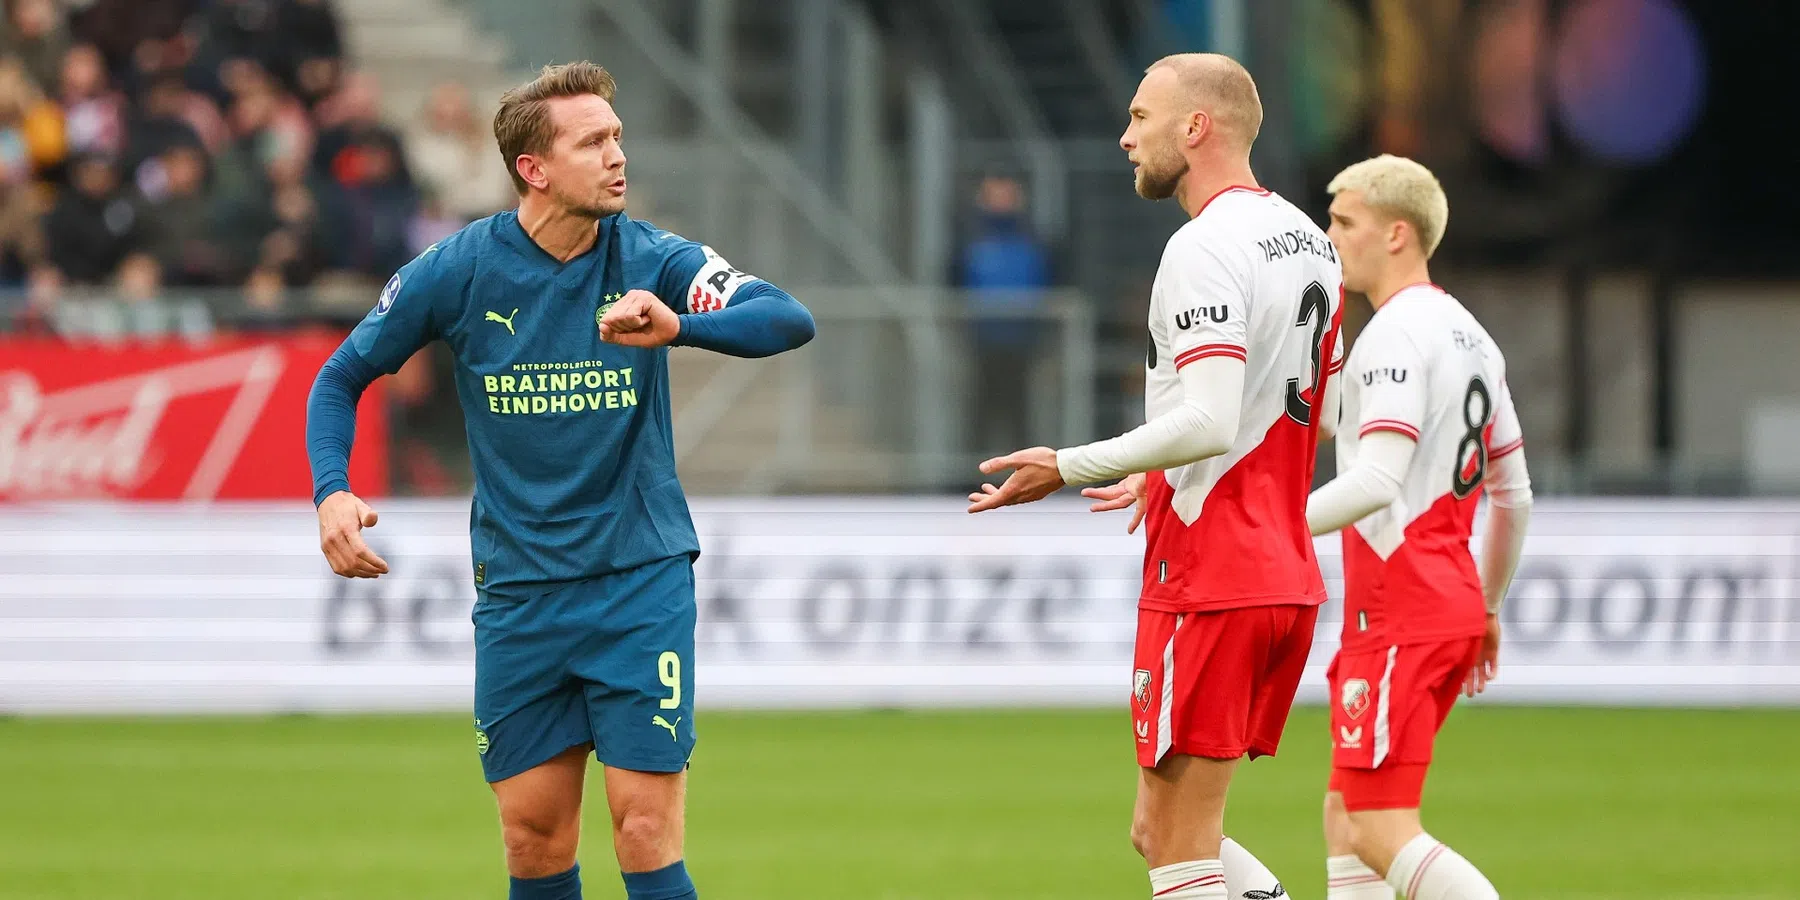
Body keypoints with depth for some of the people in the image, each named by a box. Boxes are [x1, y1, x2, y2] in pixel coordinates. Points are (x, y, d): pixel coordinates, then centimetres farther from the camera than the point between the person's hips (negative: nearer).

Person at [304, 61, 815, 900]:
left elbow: (789, 320, -22)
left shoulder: (650, 259, -8)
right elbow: (342, 375, 6)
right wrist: (332, 490, -12)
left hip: (641, 582, -2)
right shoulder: (458, 270, -5)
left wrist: (678, 325, -40)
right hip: (517, 596, 2)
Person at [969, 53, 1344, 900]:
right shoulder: (1306, 240, 15)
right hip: (1286, 576, 9)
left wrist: (1069, 467, -17)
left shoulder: (1206, 249, -15)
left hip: (1207, 582, -9)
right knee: (1163, 830, 15)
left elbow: (1207, 421, -25)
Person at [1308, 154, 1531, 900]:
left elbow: (1376, 482, -25)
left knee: (1383, 835, -12)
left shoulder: (1398, 333, -13)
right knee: (1345, 819, 13)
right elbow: (1514, 496, 23)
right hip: (1454, 604, 10)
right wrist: (1487, 608, 32)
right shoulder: (1470, 335, 17)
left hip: (1398, 612, -10)